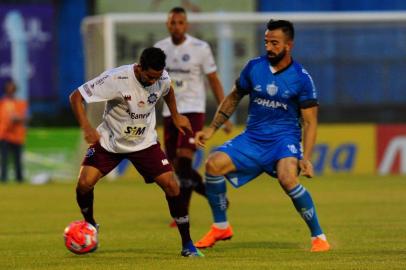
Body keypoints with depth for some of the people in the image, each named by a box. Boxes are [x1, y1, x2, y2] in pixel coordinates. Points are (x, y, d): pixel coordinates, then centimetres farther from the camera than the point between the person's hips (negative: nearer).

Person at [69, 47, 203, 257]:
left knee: (171, 184, -13)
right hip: (109, 140, -2)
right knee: (84, 183, -20)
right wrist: (86, 128, -35)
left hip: (144, 143, 2)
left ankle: (187, 244, -1)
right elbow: (76, 97, -24)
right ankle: (90, 226, 12)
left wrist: (176, 117, 15)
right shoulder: (116, 78, -28)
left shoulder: (162, 79, -14)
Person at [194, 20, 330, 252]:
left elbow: (310, 122, -6)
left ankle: (318, 236, -17)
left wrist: (306, 158, -18)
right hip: (253, 137, 4)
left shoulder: (301, 78, -7)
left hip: (284, 138, -4)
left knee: (288, 178, -33)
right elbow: (234, 98, 17)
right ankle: (221, 228, 1)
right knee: (214, 163, -18)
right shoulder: (254, 67, 1)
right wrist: (211, 129, 13)